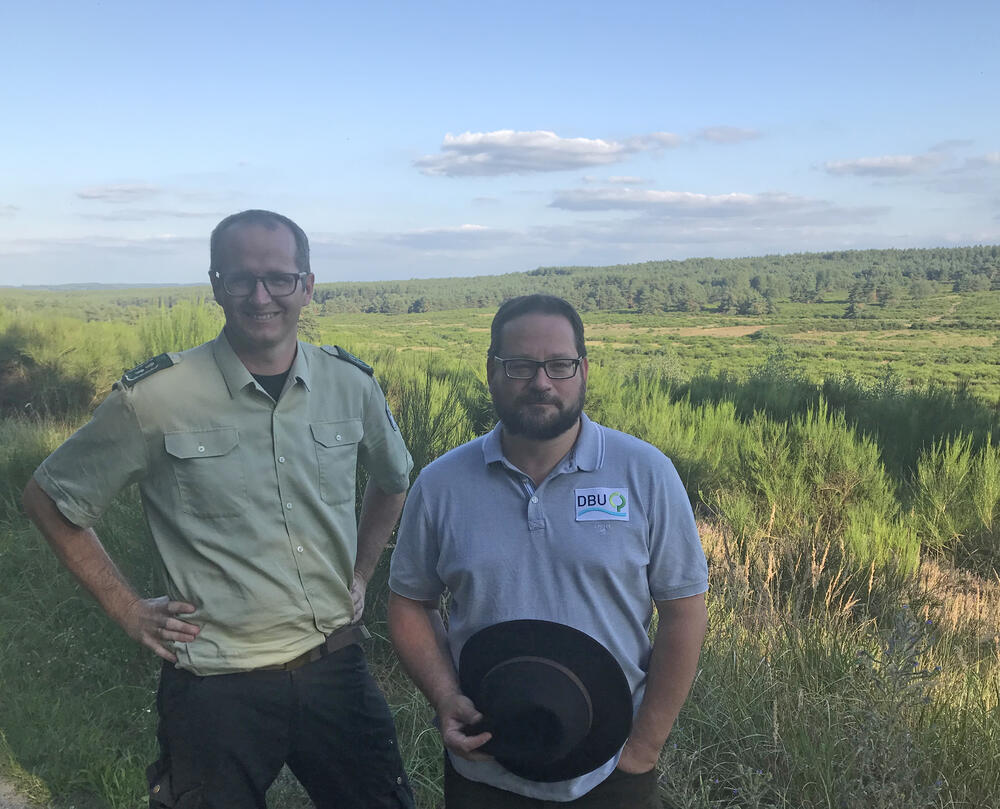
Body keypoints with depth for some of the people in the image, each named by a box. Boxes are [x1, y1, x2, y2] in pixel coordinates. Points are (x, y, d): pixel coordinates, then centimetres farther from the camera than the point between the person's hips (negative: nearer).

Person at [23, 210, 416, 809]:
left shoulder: (352, 385, -2)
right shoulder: (154, 398, -11)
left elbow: (393, 480, 18)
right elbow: (49, 499, 2)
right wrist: (128, 608, -1)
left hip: (338, 669, 3)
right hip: (218, 689, -3)